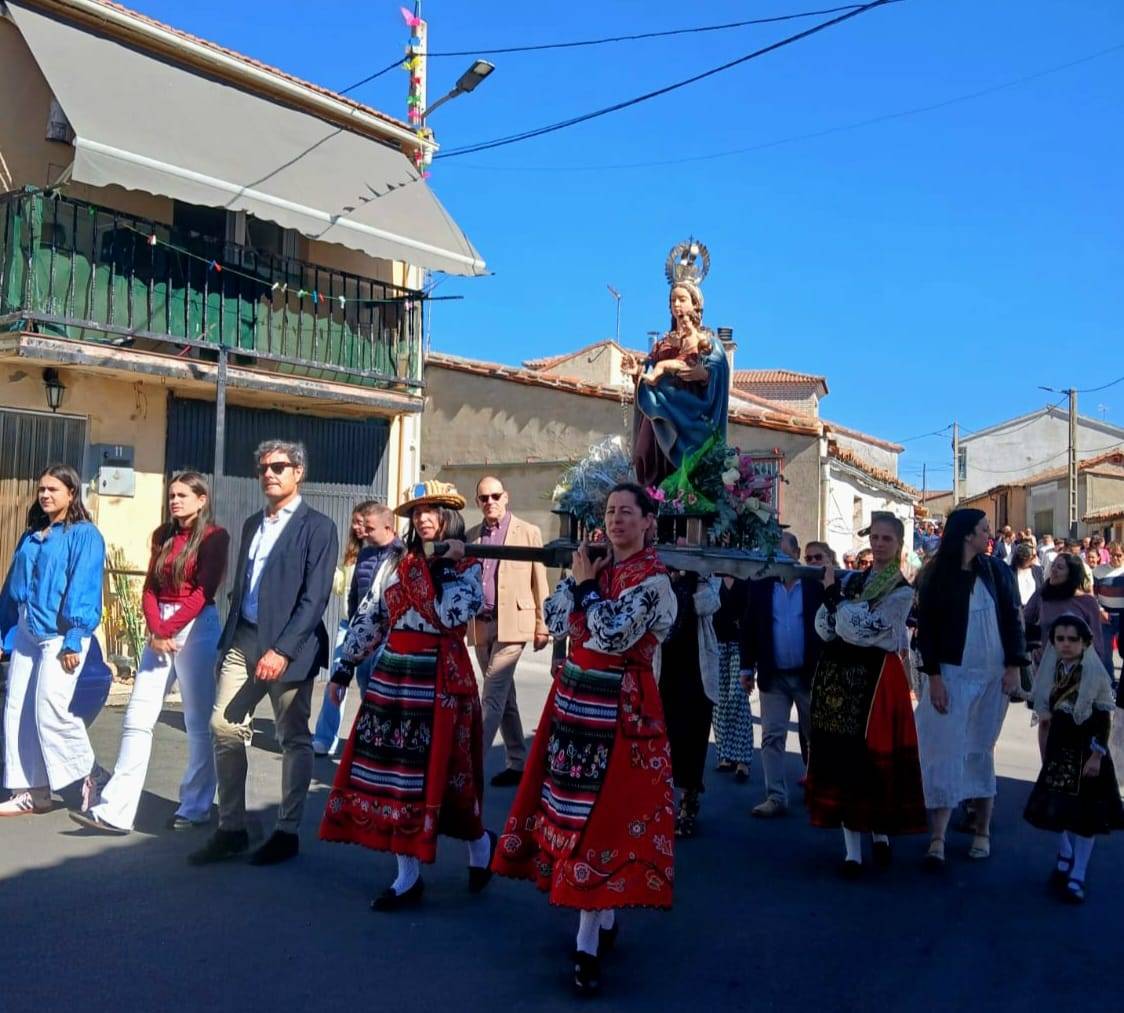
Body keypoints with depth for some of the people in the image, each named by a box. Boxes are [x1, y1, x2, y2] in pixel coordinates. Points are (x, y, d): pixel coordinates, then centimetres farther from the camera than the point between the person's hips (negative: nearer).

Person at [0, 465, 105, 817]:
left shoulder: (84, 534, -7)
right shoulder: (30, 536, 16)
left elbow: (83, 590, -13)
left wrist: (73, 641, -18)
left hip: (60, 634, -8)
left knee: (51, 709, -11)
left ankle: (87, 778, 10)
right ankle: (31, 792, 15)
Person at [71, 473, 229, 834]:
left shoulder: (215, 536, -4)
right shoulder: (163, 536, 15)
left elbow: (204, 591, -11)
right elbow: (150, 587, 10)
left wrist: (168, 629, -11)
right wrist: (155, 630, -6)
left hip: (196, 628, -6)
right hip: (160, 630, 6)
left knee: (198, 723, 2)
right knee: (137, 719, 0)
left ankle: (196, 807, 13)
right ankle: (116, 811, 1)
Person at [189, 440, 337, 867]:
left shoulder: (317, 527, -5)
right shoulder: (253, 524, 16)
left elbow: (315, 597, -13)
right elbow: (240, 587, 18)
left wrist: (282, 650, -20)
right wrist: (226, 642, 12)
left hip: (287, 645, -6)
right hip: (243, 639, 6)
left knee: (294, 739, 4)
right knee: (224, 727, 3)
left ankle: (287, 832, 16)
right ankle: (231, 828, 15)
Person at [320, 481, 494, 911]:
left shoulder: (468, 567, -1)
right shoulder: (396, 563, 10)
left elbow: (453, 614, -18)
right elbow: (368, 618, 11)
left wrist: (447, 566, -13)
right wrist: (345, 666, 9)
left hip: (439, 680, -4)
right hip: (392, 675, 5)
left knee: (438, 770, 0)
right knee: (394, 770, 4)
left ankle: (480, 842, 28)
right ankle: (408, 875, 14)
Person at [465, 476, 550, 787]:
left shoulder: (529, 533, 0)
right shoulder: (472, 536, 11)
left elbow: (540, 582, 0)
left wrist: (542, 626, -2)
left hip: (512, 623, -5)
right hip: (480, 624, 5)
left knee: (492, 696, -11)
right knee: (503, 696, 12)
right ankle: (517, 763, 22)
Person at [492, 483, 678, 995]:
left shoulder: (653, 579, -11)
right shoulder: (595, 565, 10)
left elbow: (613, 636, -22)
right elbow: (554, 618, 6)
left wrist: (586, 586, -11)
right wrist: (579, 579, -5)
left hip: (617, 705, -7)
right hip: (574, 696, 8)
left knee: (603, 812, -5)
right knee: (576, 804, 12)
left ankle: (587, 944, 1)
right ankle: (604, 919, 28)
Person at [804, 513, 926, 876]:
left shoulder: (901, 591, -5)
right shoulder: (854, 579, 11)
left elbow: (859, 629, -16)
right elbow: (824, 627, 2)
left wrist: (833, 595, -8)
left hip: (874, 678, -5)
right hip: (837, 674, 5)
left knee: (874, 758, 1)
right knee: (841, 757, 4)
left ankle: (881, 832, 25)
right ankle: (852, 848, 11)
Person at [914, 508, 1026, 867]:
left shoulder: (996, 571, 3)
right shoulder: (936, 576, -5)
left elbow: (1012, 618, 6)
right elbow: (926, 629, -5)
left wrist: (1013, 666, -1)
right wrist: (933, 677, -11)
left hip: (992, 676, 3)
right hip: (951, 675, -2)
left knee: (981, 751, 11)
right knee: (945, 752, -4)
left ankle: (982, 832, 21)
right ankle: (937, 839, -3)